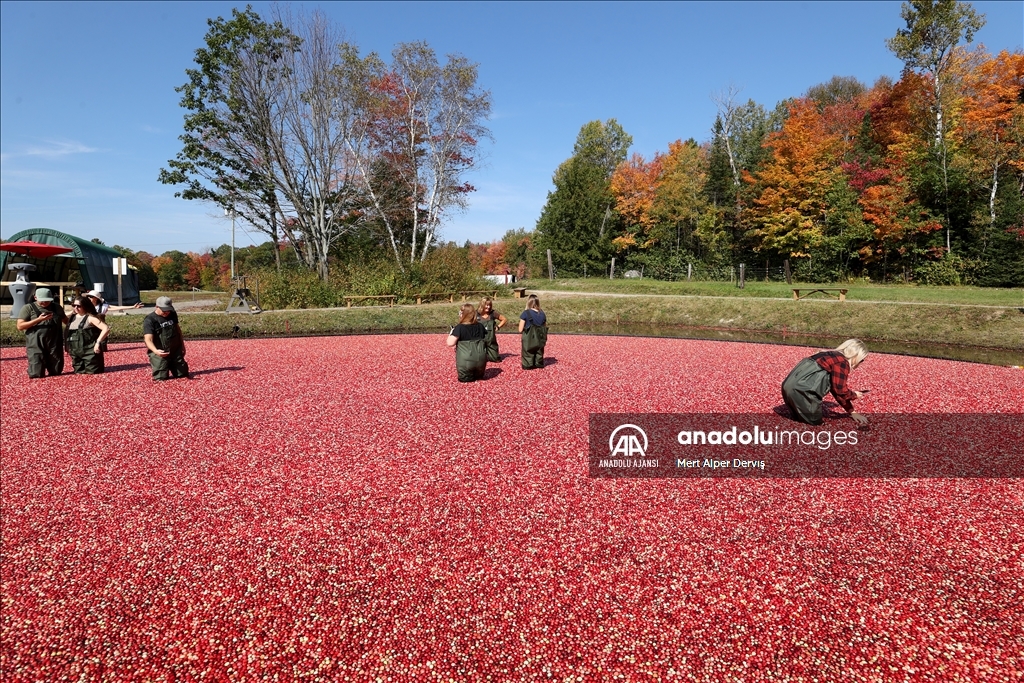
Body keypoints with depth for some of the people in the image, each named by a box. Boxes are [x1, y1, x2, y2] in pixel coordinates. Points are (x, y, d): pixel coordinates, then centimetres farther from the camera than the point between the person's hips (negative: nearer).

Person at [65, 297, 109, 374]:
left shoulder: (90, 318, -9)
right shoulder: (72, 317, 12)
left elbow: (106, 329, -19)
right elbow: (67, 334, 24)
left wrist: (98, 342, -23)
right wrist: (69, 348, 14)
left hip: (90, 353, -7)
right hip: (76, 354, 7)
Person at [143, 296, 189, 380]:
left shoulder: (172, 314, 3)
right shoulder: (149, 320, -15)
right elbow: (148, 340, -26)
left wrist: (182, 345, 21)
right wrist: (155, 351, -45)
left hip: (176, 351, 5)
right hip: (159, 354, -5)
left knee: (183, 374, 10)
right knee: (161, 378, -6)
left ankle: (170, 366, 40)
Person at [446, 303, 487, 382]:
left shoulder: (459, 327, -10)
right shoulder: (480, 326, 7)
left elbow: (450, 343, -16)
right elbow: (486, 340, 18)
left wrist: (451, 333, 3)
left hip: (466, 362, -5)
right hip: (480, 360, 5)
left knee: (464, 378, 19)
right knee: (478, 376, 32)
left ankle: (467, 377, -2)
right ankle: (478, 375, 9)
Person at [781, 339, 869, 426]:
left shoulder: (835, 357, 22)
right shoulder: (842, 363, -9)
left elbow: (837, 388, 25)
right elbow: (840, 390, -13)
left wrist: (852, 412, 25)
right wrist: (854, 395, 9)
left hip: (792, 385, 10)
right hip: (800, 388, -10)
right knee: (814, 421, 7)